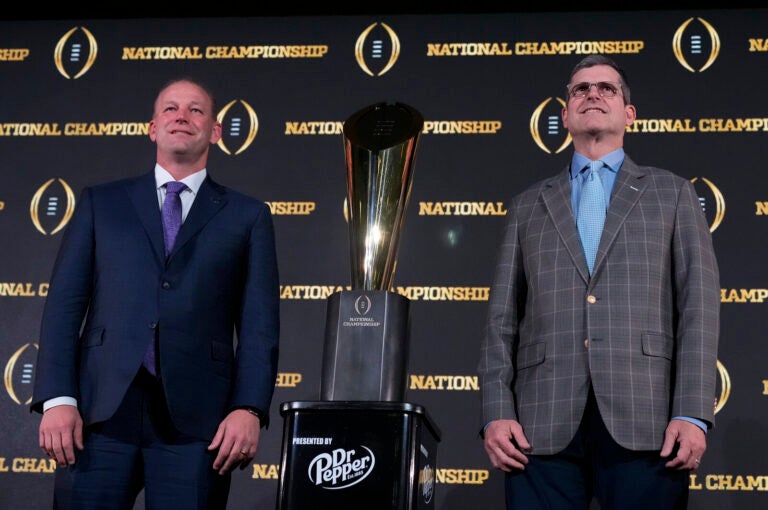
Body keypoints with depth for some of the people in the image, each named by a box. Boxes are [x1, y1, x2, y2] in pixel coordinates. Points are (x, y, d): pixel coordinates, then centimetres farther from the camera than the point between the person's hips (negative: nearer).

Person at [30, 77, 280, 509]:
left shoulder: (248, 216, 12)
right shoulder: (101, 203, 15)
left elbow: (259, 324, 4)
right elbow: (65, 305, 8)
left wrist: (249, 409, -8)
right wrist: (57, 399, -4)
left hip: (196, 420, -1)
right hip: (100, 409, 1)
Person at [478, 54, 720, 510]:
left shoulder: (672, 193, 17)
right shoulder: (528, 206, 21)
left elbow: (698, 304, 6)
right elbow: (503, 316, 14)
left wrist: (693, 413, -7)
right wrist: (497, 412, -1)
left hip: (645, 420, -1)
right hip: (543, 424, 1)